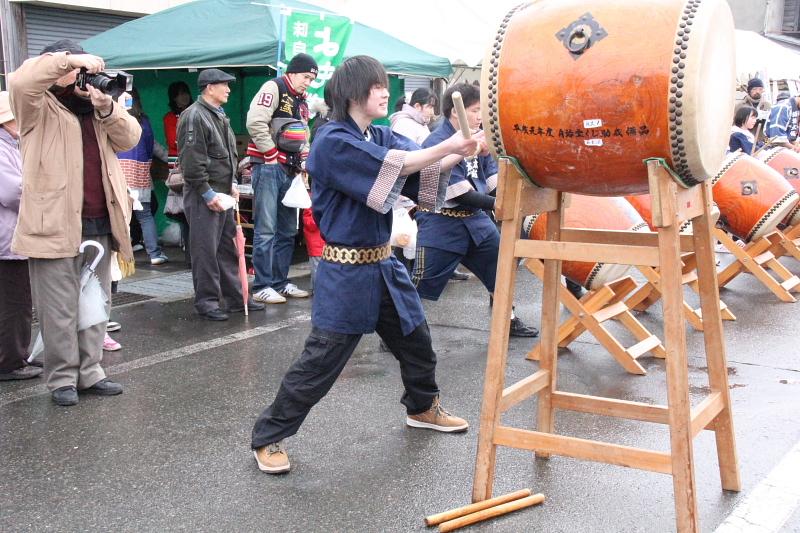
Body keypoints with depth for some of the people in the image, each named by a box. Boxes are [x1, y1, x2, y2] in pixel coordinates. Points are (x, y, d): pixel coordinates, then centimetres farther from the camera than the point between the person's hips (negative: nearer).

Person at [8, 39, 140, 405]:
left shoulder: (96, 109, 18)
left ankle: (89, 372, 21)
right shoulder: (41, 108, 2)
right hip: (55, 223, -6)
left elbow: (129, 138, 5)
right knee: (59, 308, 0)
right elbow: (20, 81, -20)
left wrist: (107, 107, -11)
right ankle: (61, 378, 10)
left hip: (99, 224, 6)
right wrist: (69, 59, -21)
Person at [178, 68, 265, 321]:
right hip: (203, 196, -9)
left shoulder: (219, 115, 16)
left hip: (222, 193, 10)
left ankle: (235, 297, 22)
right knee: (206, 250, -3)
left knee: (228, 247, 14)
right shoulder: (194, 116, -14)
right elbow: (191, 160, -19)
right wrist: (207, 193, -18)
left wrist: (232, 183, 14)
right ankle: (206, 302, 5)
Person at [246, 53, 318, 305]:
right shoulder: (273, 88, -7)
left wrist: (304, 159, 10)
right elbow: (255, 123, -20)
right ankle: (262, 286, -3)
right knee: (266, 231, -8)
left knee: (287, 231, 12)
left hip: (289, 170, 9)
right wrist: (272, 156, -15)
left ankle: (280, 282, 20)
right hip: (268, 168, -9)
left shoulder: (301, 102, 20)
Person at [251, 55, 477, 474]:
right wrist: (448, 147, -22)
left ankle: (423, 407, 46)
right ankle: (268, 438, 10)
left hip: (383, 264, 8)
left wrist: (461, 151, -18)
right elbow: (392, 166, -25)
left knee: (415, 340, 21)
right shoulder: (332, 142, -16)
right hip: (346, 271, -8)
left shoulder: (382, 136, 9)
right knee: (319, 363, -5)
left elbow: (425, 169, -1)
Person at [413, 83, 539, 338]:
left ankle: (509, 321, 35)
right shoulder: (437, 144, -21)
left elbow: (493, 179, 2)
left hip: (475, 218, 8)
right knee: (420, 282, -3)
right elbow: (463, 195, -24)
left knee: (500, 265, 17)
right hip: (441, 223, -8)